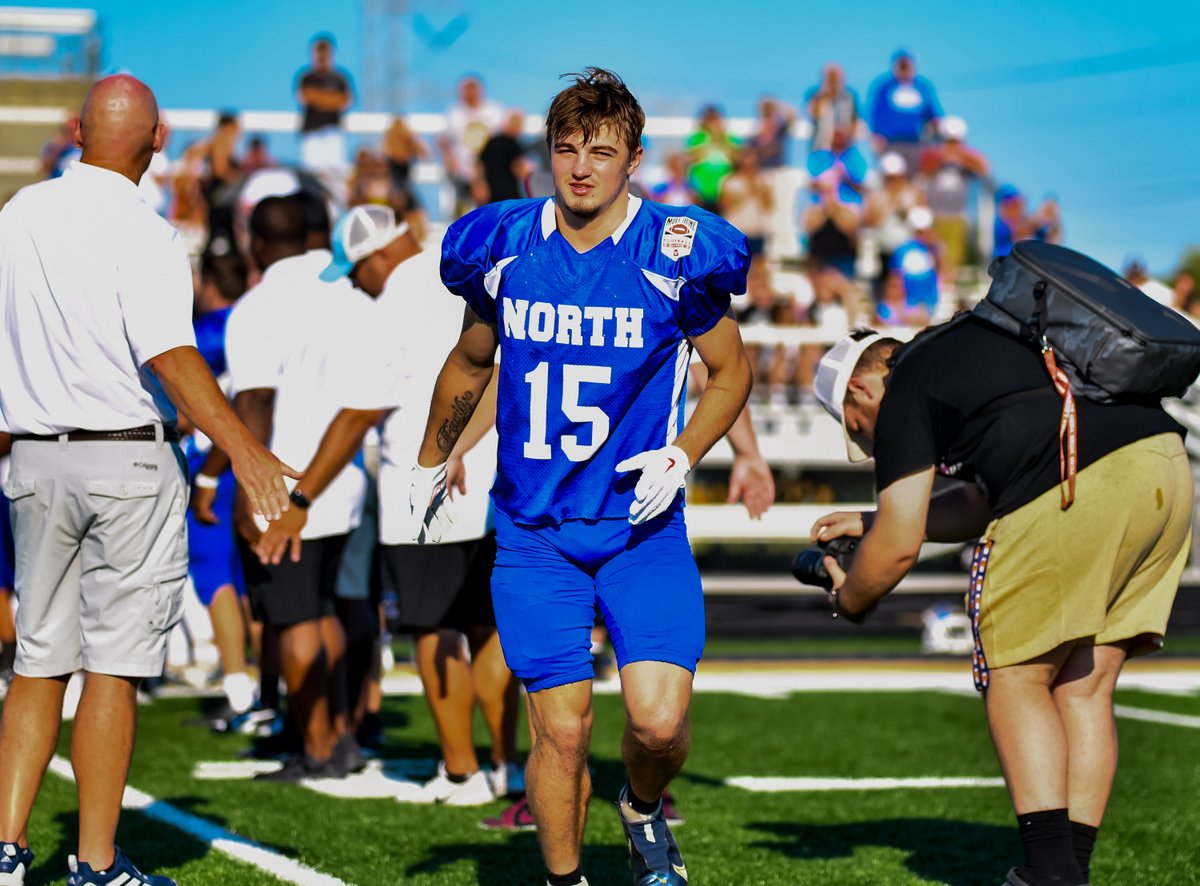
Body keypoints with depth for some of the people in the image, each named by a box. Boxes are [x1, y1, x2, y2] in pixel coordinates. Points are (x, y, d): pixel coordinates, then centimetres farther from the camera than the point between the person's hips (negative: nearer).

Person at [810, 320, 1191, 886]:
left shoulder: (904, 393, 9)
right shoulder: (969, 348, 34)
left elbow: (899, 547, 6)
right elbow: (981, 504, 42)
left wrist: (847, 601, 26)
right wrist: (869, 522, 47)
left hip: (1080, 487, -8)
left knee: (1014, 679, 6)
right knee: (1084, 687, 14)